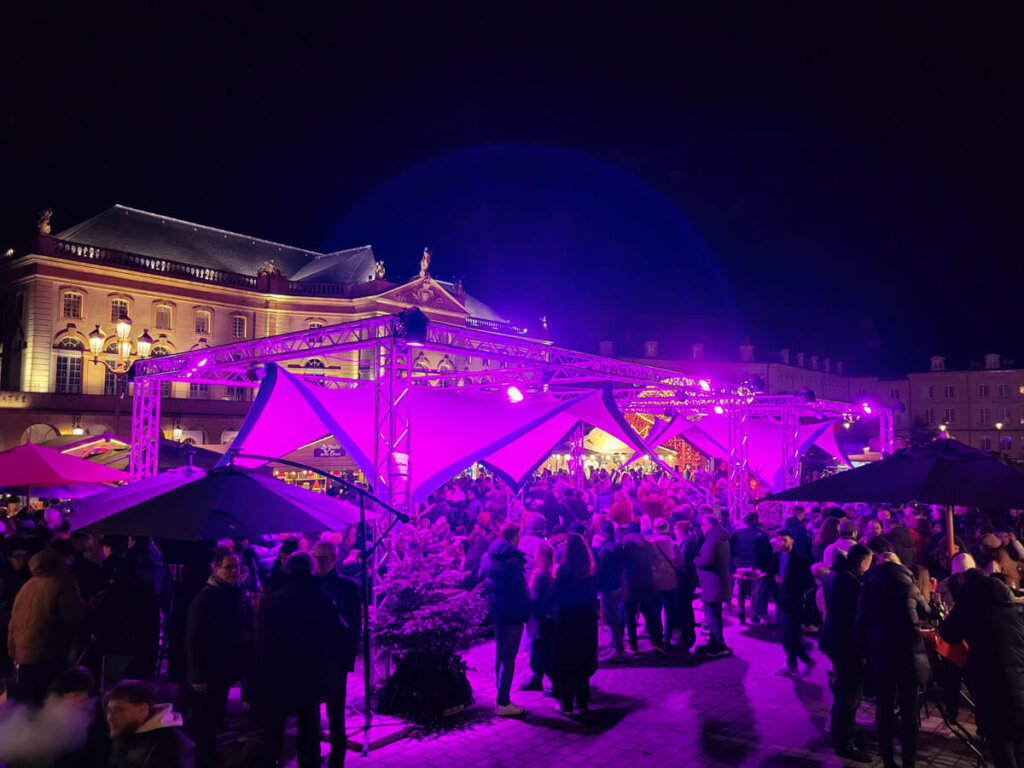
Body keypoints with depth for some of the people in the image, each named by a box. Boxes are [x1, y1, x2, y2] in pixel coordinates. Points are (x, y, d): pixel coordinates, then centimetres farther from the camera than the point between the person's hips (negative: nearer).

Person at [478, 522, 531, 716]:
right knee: (508, 656, 0)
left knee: (500, 653, 19)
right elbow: (520, 589, -18)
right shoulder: (513, 559, -18)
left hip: (495, 610, 8)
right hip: (512, 612, -8)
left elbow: (481, 580, 12)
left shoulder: (488, 556, 5)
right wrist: (527, 609, -6)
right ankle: (503, 702, 4)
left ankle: (501, 696, 29)